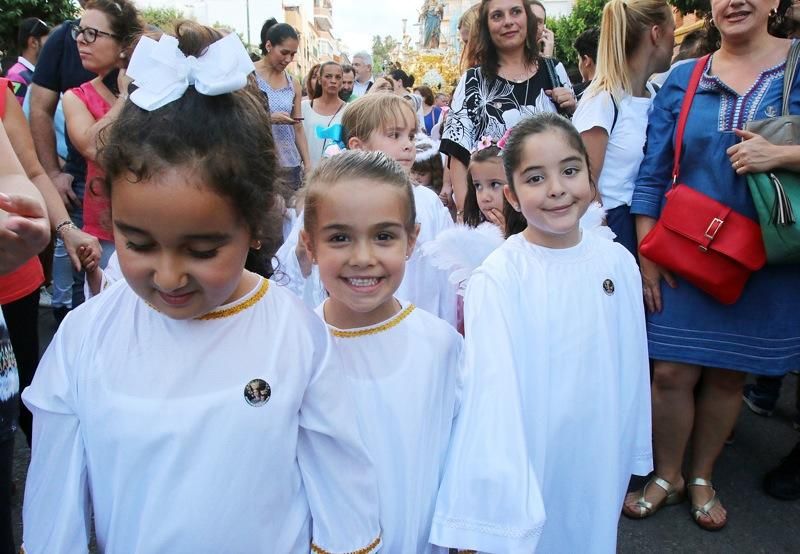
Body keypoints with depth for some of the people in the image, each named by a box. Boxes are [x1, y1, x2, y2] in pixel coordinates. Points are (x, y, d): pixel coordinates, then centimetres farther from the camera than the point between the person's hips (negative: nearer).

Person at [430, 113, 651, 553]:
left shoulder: (617, 263, -6)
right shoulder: (498, 278, -21)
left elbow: (631, 365, 4)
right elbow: (492, 384, -19)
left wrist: (631, 451, 11)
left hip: (600, 453, 5)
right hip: (527, 455, -4)